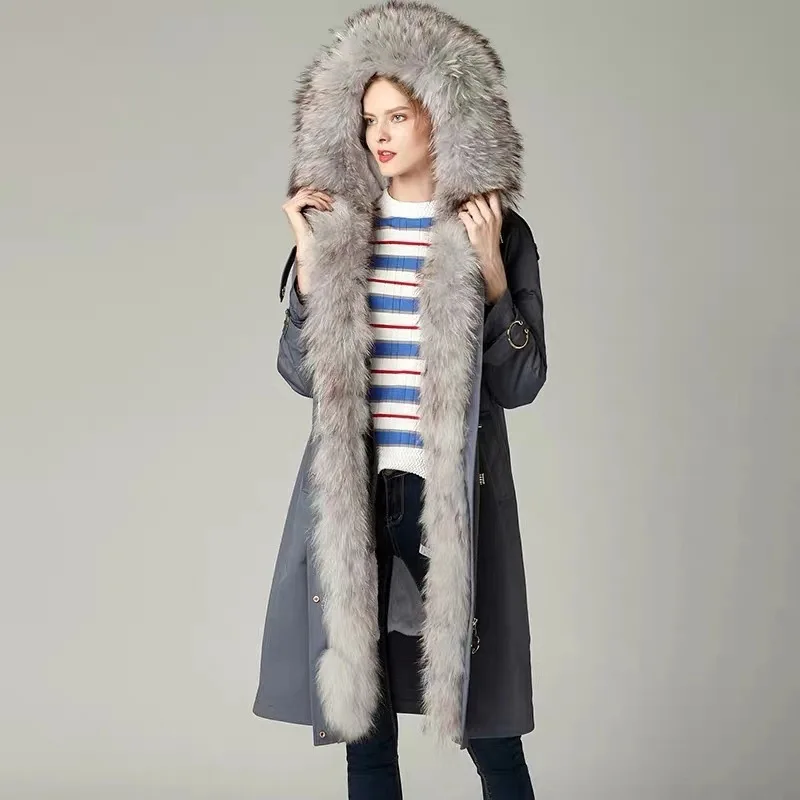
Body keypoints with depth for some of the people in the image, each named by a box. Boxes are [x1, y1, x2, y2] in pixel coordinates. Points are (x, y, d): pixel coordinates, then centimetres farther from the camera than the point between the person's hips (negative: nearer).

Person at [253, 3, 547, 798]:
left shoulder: (498, 232, 1)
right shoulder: (339, 229, 7)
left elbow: (520, 383, -2)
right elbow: (300, 374, 5)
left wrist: (490, 269, -11)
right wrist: (308, 257, -2)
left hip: (453, 499, -2)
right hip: (352, 498, 3)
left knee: (485, 729, 2)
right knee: (363, 724, 7)